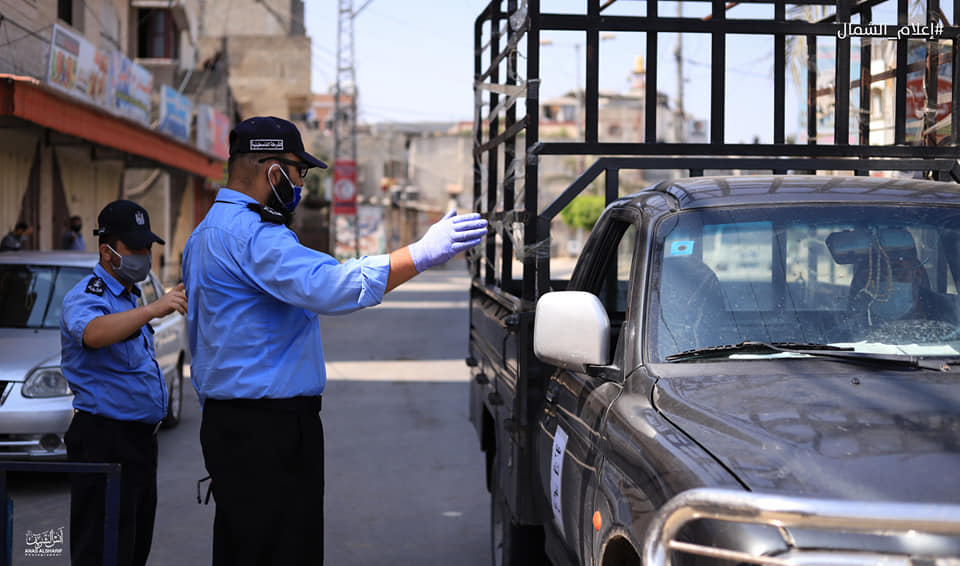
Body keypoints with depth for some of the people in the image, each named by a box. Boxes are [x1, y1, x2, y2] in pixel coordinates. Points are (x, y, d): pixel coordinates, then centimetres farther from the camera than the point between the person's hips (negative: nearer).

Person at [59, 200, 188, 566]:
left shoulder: (129, 296, 17)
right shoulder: (85, 298, -14)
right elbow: (93, 333, -41)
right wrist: (152, 310, -51)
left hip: (139, 437, 10)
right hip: (105, 442, -10)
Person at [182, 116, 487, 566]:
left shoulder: (206, 233, 20)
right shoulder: (252, 236, -16)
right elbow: (329, 286, -31)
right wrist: (422, 253, -31)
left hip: (226, 422, 11)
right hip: (269, 428, -11)